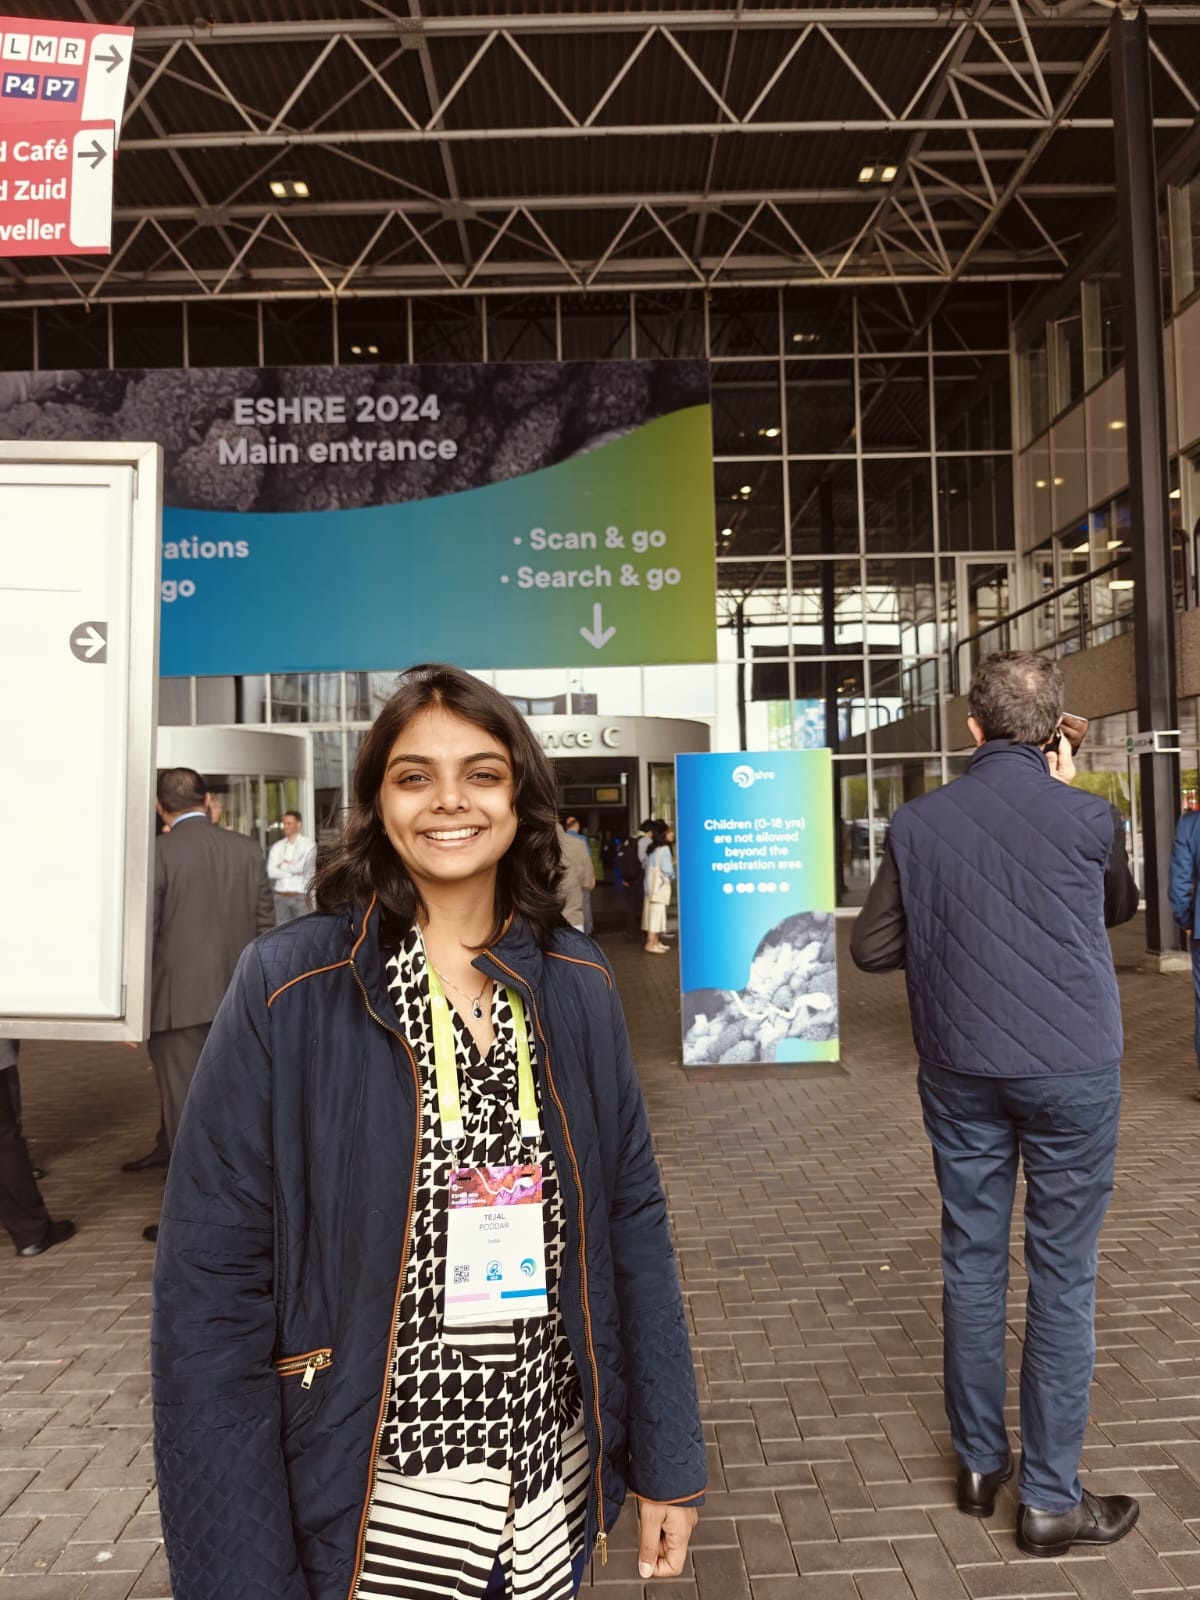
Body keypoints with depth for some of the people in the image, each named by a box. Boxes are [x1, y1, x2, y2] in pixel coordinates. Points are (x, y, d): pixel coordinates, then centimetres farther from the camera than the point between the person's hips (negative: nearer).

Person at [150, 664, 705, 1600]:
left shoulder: (576, 985, -4)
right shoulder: (289, 993, -14)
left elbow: (633, 1223, 1)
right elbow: (212, 1285, -12)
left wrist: (669, 1461, 2)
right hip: (375, 1499, -3)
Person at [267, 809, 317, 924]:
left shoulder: (308, 845, -1)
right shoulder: (277, 847, 10)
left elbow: (302, 867, -14)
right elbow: (271, 872, -1)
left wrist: (283, 865, 0)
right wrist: (291, 871, -8)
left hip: (300, 897, -3)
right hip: (281, 896, 3)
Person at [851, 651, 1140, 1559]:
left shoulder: (918, 824, -4)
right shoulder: (1090, 819, -8)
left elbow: (873, 948, 0)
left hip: (960, 1073, 3)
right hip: (1072, 1071, -2)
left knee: (972, 1262, 14)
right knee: (1063, 1277, 8)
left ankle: (982, 1462, 29)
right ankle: (1050, 1499, 17)